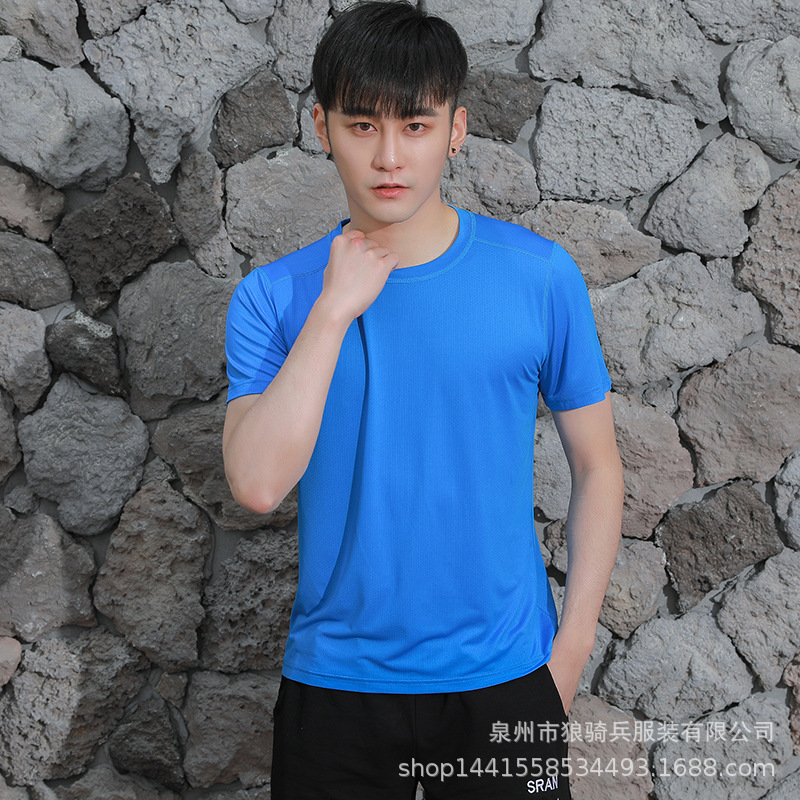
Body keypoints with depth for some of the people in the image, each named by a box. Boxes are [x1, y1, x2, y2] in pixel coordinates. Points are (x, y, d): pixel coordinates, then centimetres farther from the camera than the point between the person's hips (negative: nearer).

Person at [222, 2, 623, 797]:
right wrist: (335, 311, -20)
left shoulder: (539, 275, -6)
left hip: (502, 674, 0)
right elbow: (258, 484, -18)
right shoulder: (274, 297, -5)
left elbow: (596, 464, 1)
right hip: (335, 679, 1)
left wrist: (573, 642, -3)